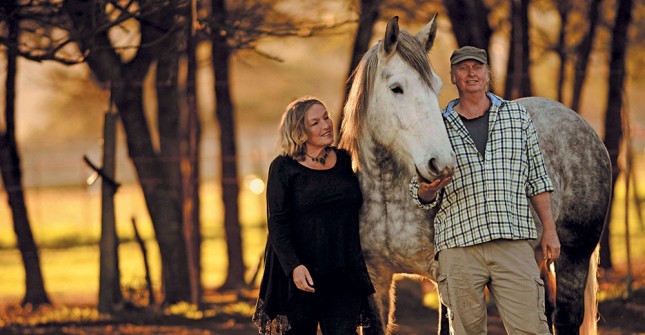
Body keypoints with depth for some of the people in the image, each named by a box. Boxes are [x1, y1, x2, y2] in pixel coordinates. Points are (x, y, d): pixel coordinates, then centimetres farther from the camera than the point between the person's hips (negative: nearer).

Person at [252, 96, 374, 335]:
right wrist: (293, 265, -23)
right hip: (302, 274, -3)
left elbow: (360, 212, 18)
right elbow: (277, 224, -9)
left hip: (344, 276, 3)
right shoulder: (283, 168, -3)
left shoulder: (345, 161, 9)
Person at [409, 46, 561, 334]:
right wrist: (428, 190, -11)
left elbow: (537, 178, 14)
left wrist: (549, 230, 8)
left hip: (514, 243, 0)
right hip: (458, 244, 0)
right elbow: (422, 197, 13)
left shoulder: (517, 116, 12)